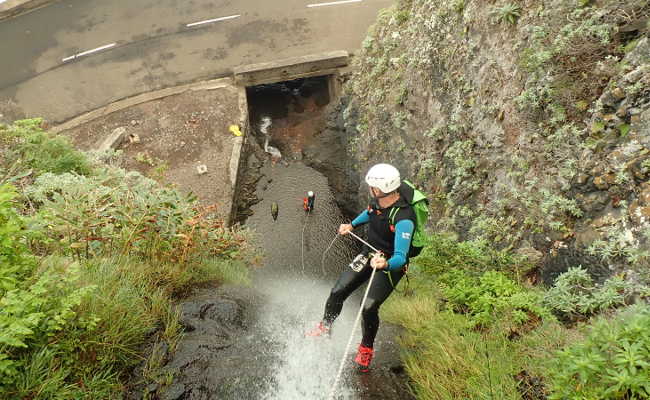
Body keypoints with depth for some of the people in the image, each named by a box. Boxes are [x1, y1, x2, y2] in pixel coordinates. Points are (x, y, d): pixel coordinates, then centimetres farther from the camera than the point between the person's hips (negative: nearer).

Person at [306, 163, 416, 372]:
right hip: (369, 254, 6)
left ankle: (366, 348, 16)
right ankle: (325, 326, 27)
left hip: (391, 264, -6)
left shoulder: (403, 219, -33)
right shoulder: (377, 200, -11)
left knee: (369, 307, -13)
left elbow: (400, 257, -37)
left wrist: (385, 264, -56)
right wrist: (351, 225, 11)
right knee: (338, 292, 0)